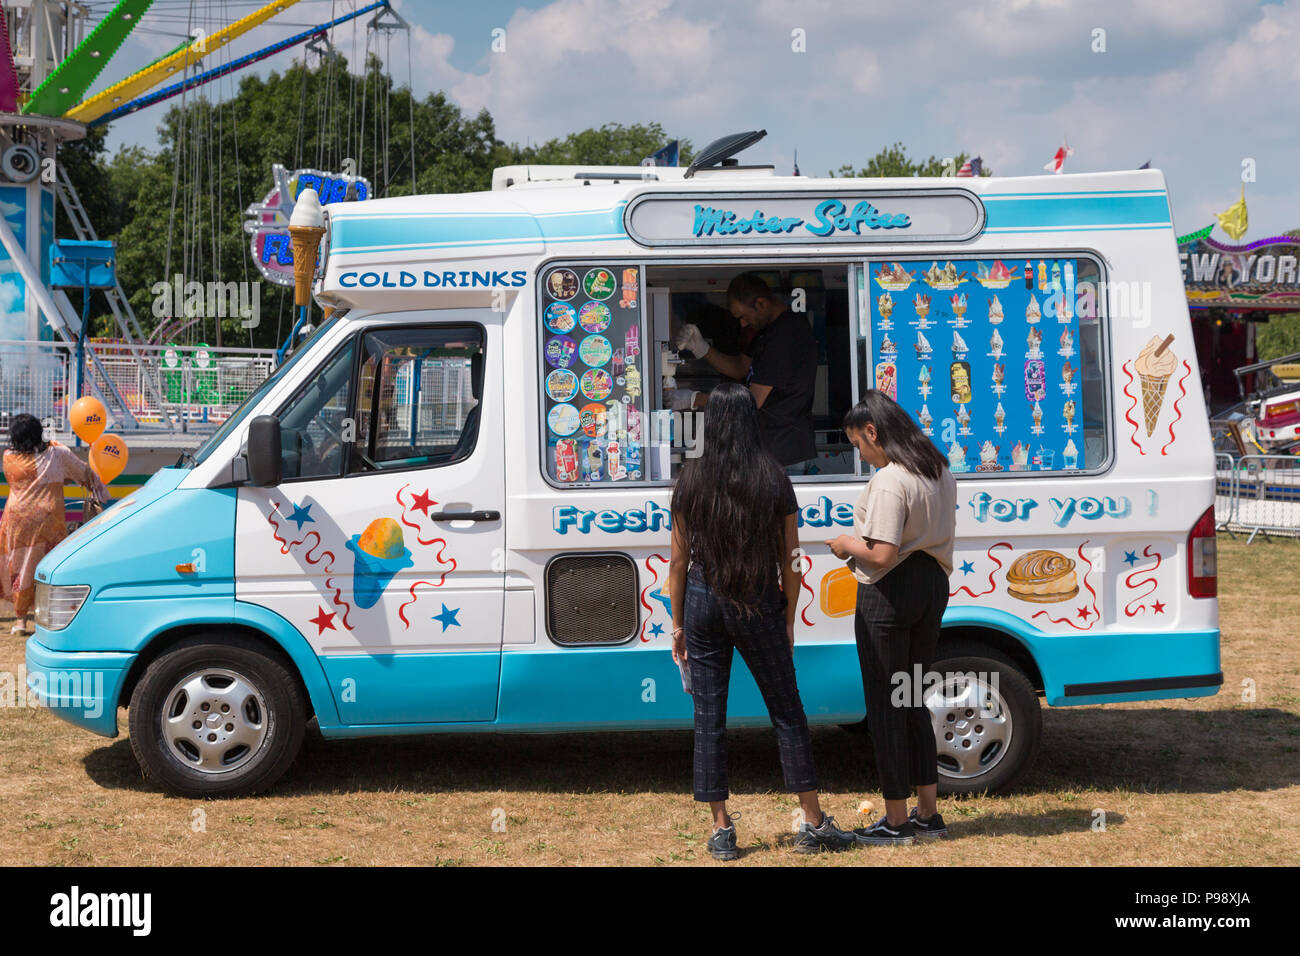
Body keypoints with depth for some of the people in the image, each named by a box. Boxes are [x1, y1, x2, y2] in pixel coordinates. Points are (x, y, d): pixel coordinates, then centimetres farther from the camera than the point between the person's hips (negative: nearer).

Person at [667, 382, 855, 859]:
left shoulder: (691, 477, -3)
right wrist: (788, 620, 10)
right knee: (787, 711, 10)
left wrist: (678, 624, 9)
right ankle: (813, 824, 14)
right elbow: (789, 561, -2)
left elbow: (679, 560, 1)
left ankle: (721, 830, 10)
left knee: (709, 716, 7)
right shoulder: (773, 478, -4)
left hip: (703, 602, 1)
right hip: (760, 605, 0)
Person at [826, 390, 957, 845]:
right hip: (932, 586, 9)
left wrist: (847, 544, -8)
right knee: (913, 702, 18)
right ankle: (928, 814, 22)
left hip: (889, 592, -9)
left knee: (884, 706, 3)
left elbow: (882, 554, -26)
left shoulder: (889, 482, -20)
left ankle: (896, 821, 10)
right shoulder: (940, 472, 9)